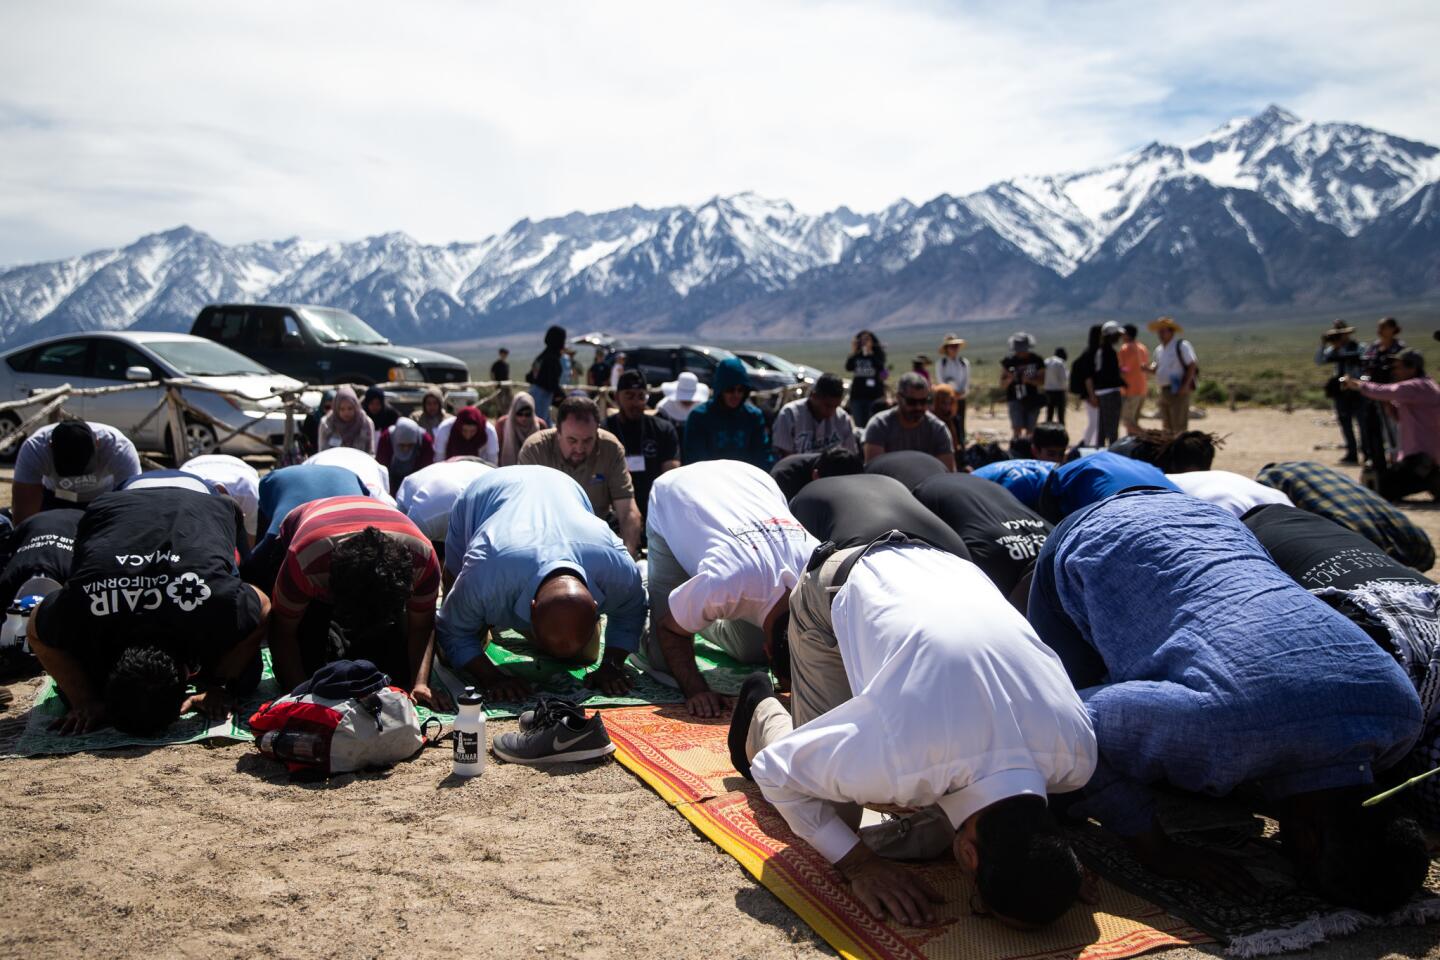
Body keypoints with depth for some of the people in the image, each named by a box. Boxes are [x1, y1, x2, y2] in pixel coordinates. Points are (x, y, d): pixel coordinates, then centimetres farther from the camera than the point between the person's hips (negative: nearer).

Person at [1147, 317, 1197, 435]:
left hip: (1178, 391, -8)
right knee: (1167, 427, 13)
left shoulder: (1181, 345, -8)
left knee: (1179, 427, -10)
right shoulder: (1159, 350, 15)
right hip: (1164, 390, 8)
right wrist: (1149, 368, 0)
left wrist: (1185, 385, -20)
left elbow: (1192, 366, -11)